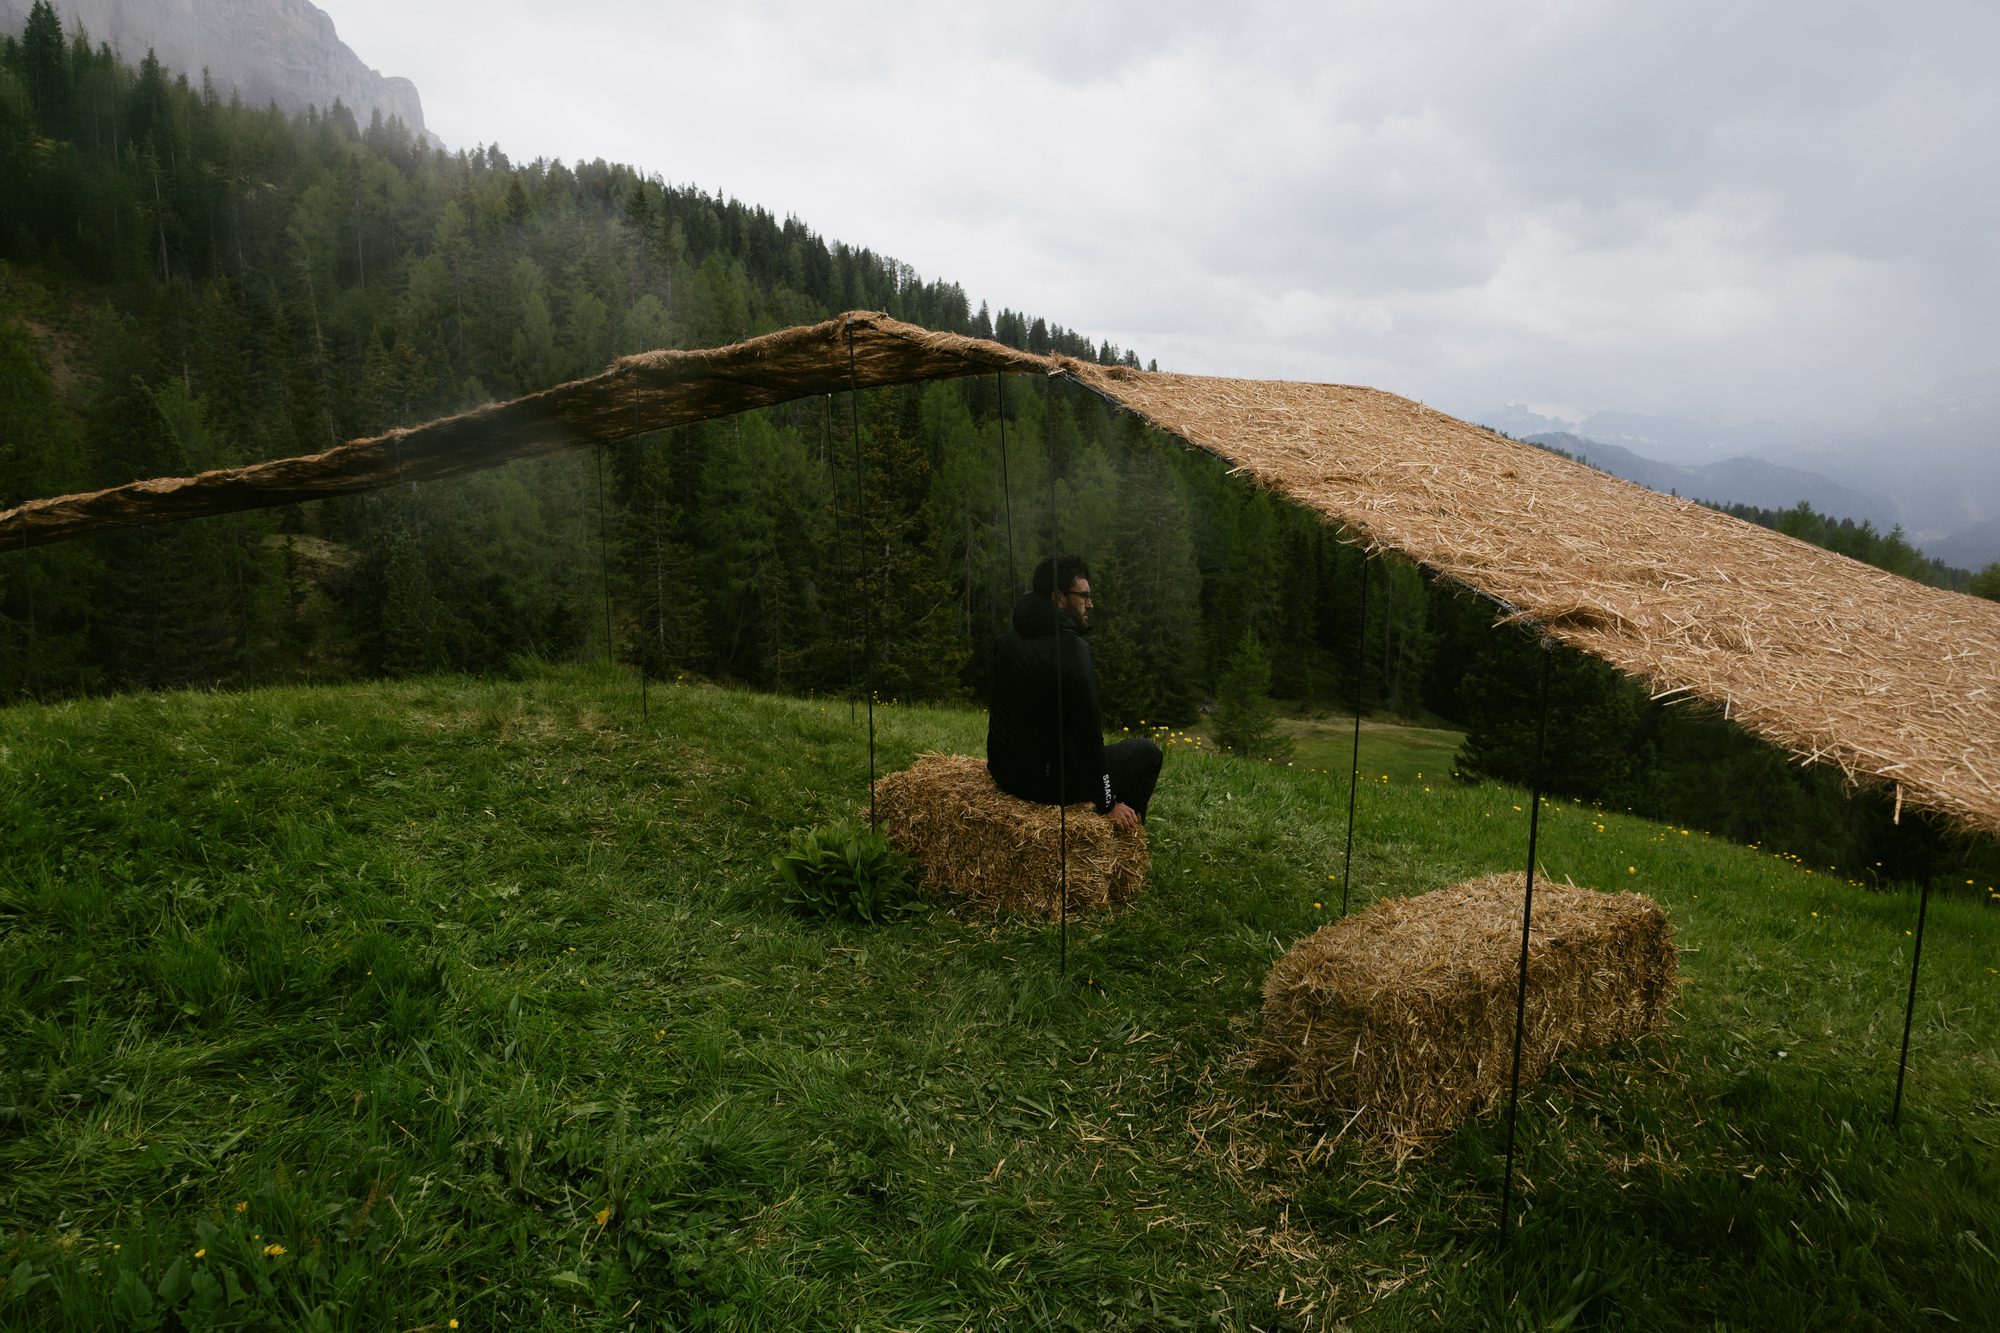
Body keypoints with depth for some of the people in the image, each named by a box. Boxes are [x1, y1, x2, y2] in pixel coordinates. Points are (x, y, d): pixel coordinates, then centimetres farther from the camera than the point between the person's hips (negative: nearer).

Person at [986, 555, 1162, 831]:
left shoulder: (1007, 640, 6)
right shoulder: (1071, 650, -20)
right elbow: (1088, 732, -20)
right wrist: (1108, 804, -12)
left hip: (1003, 770, 8)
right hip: (1047, 782, -8)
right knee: (1146, 751, 8)